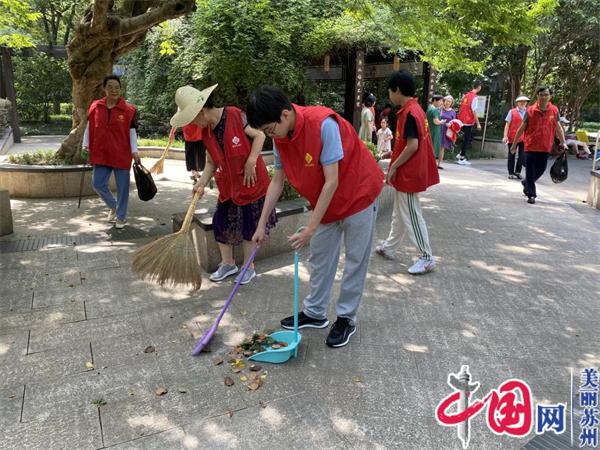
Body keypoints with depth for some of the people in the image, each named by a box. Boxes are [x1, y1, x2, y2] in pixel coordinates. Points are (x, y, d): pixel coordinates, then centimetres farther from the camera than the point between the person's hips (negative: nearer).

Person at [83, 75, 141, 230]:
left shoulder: (129, 110, -5)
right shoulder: (95, 106, 3)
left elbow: (132, 132, -4)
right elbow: (89, 127, 11)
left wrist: (134, 151, -11)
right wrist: (85, 145, 6)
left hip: (122, 154, -3)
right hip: (101, 154, 3)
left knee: (122, 187, 4)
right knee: (98, 184, 3)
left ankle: (121, 216, 20)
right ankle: (113, 206, 30)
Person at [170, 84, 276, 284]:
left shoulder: (234, 115, -18)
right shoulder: (206, 132, 1)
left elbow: (259, 135, -15)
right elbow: (211, 163, 4)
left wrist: (250, 162, -21)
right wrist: (201, 183, -9)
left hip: (251, 182, -6)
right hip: (227, 184, 6)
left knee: (248, 225, 4)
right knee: (221, 222, 8)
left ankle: (249, 267, 21)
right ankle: (228, 263, 28)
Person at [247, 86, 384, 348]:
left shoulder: (324, 124, -32)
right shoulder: (280, 138, -10)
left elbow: (332, 181, -30)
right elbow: (277, 181, -1)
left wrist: (311, 228, -28)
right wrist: (261, 224, -2)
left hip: (358, 193, -7)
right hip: (325, 201, 7)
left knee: (355, 259, 4)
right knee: (319, 257, 12)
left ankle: (346, 318, 18)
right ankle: (315, 313, 27)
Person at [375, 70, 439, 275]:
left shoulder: (408, 113, -19)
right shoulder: (415, 109, 10)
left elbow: (412, 145, -25)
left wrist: (393, 167, -16)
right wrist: (395, 164, 19)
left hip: (408, 174, -10)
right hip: (408, 172, 10)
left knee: (412, 216, -2)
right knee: (399, 213, 19)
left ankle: (427, 258, 7)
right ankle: (388, 247, 32)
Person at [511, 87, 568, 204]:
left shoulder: (554, 110, 2)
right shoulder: (530, 110, -5)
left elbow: (558, 128, 11)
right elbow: (522, 128, 1)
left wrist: (563, 142, 6)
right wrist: (514, 144, 2)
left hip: (545, 147, 3)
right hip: (531, 146, -3)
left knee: (540, 170, 11)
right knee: (530, 171, 1)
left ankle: (526, 183, 39)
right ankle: (531, 194, 10)